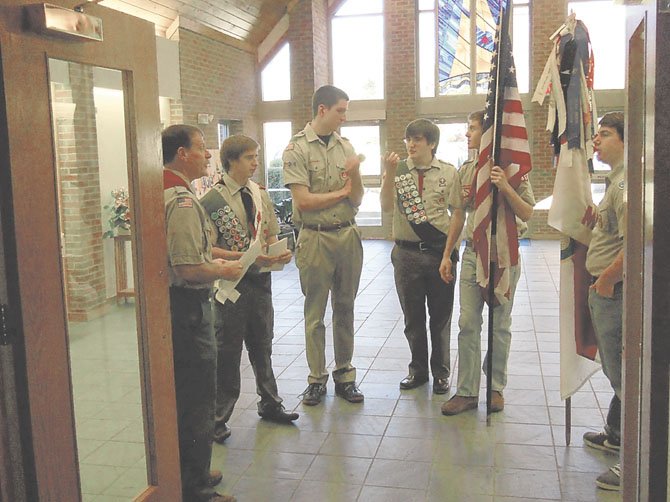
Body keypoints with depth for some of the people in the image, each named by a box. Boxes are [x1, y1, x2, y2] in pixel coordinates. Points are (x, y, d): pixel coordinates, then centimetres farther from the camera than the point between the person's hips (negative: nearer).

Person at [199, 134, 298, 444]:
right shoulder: (212, 200, -13)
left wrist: (280, 253, -8)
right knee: (227, 351, 4)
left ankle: (270, 404, 38)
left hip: (260, 279, 6)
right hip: (231, 281, -6)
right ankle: (218, 418, 20)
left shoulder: (260, 194, 6)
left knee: (262, 345, 19)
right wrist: (245, 257, -24)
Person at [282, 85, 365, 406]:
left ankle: (344, 374, 24)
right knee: (315, 313, 6)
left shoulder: (345, 147, 7)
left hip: (347, 235, 4)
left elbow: (357, 200, 5)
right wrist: (341, 192, -4)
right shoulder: (297, 148, -6)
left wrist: (355, 174, -13)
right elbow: (304, 200, -14)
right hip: (315, 238, -4)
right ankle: (316, 378, 18)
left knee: (345, 309, 12)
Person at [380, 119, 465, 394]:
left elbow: (458, 214, 0)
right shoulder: (397, 170, 2)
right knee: (413, 316, 11)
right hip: (407, 253, 1)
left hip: (440, 252, -1)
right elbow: (386, 206, -12)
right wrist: (389, 174, -23)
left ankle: (441, 372, 23)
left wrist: (448, 251, -7)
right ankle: (418, 369, 27)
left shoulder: (449, 172, 0)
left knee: (441, 316, 9)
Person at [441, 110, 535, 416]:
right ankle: (467, 391, 9)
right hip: (472, 251, 4)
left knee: (500, 324, 7)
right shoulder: (466, 169, 9)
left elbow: (527, 213, -13)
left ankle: (496, 388, 20)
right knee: (468, 324, 2)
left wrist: (506, 188, -24)